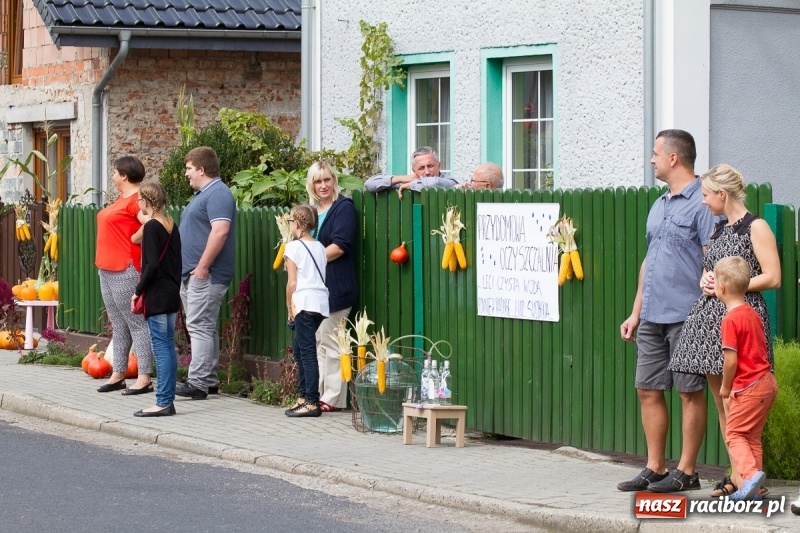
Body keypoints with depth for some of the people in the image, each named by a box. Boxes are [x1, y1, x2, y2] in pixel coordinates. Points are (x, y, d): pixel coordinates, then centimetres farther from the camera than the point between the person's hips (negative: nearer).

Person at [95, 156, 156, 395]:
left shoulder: (136, 199, -13)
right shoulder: (122, 199, 17)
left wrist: (134, 239, -12)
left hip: (125, 270, -10)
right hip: (107, 269, 10)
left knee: (136, 324, -8)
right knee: (118, 326, 13)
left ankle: (144, 379, -8)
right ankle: (118, 375, 18)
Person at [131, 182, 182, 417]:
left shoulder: (151, 227, -13)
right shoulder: (171, 226, 11)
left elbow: (152, 265, -18)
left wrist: (138, 291, -11)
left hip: (157, 295, -8)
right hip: (172, 292, 8)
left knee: (161, 348, -7)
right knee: (168, 347, 10)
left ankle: (163, 402, -8)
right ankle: (168, 400, 12)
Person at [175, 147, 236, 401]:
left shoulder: (217, 194, -14)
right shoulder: (203, 194, 20)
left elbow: (220, 231, -26)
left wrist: (202, 266, -24)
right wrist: (189, 268, 22)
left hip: (205, 274, -11)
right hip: (192, 274, 11)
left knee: (199, 327, -12)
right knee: (203, 328, 13)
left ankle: (198, 383, -14)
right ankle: (209, 380, 18)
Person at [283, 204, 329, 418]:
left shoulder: (293, 247, -4)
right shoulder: (320, 247, 14)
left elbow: (292, 283, -6)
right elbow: (321, 276, 13)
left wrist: (290, 307, 5)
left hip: (304, 302, -7)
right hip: (321, 302, 7)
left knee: (307, 351, -8)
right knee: (299, 348, 18)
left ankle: (312, 402, -11)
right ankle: (303, 396, 19)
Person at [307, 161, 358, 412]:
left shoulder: (343, 208, -3)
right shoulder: (311, 210, 19)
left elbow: (340, 245, -13)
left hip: (334, 286, -7)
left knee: (330, 344, -7)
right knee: (315, 343, 6)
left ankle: (333, 398, -4)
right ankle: (315, 395, 8)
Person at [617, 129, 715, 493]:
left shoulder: (701, 204, -9)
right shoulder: (659, 206, 18)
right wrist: (636, 312, 20)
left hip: (686, 315, -9)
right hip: (652, 316, 9)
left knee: (689, 392, -1)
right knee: (648, 389, 9)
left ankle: (686, 472, 5)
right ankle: (655, 469, 17)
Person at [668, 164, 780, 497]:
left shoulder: (756, 228, -5)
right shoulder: (719, 229, 18)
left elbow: (773, 278, -11)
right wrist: (705, 280, 6)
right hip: (710, 316, 8)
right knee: (721, 402, 6)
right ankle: (738, 473, 11)